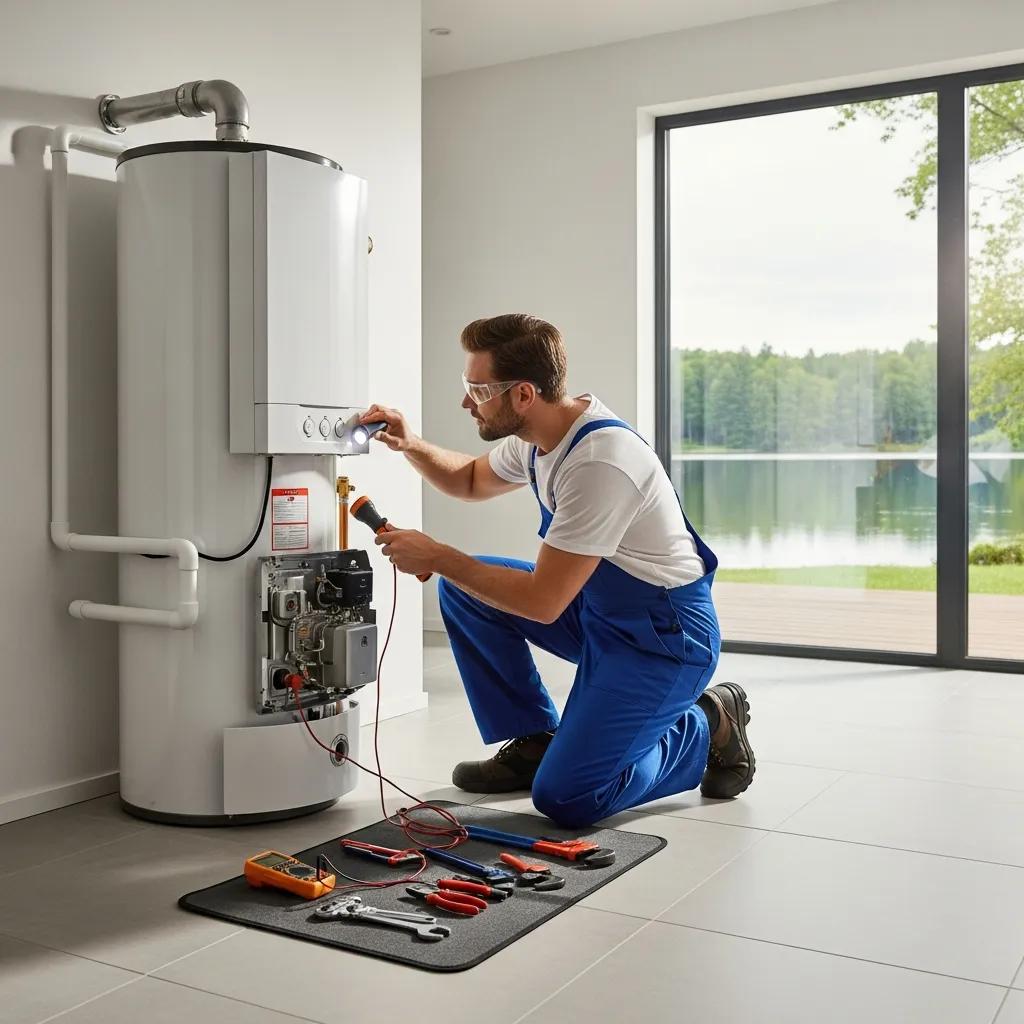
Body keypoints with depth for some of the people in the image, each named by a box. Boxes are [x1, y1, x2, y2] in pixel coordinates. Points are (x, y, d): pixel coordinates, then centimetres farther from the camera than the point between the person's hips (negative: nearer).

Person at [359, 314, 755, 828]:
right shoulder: (537, 434, -2)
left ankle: (707, 727, 7)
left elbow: (541, 602, -27)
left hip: (666, 636, -9)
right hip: (596, 607, 9)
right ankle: (533, 741, 12)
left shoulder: (601, 462, -30)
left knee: (564, 799, -15)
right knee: (461, 588, 2)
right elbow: (471, 480, 20)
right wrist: (411, 446, 1)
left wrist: (436, 557, -19)